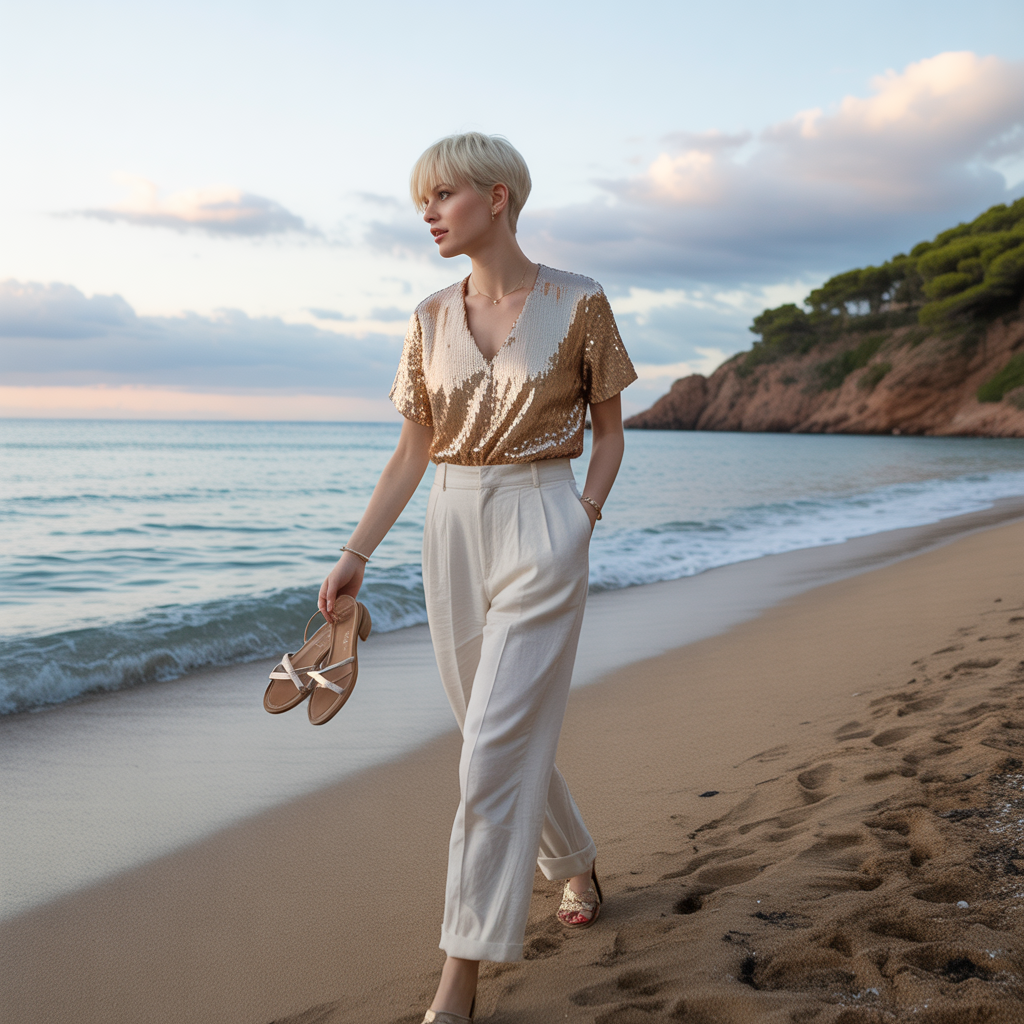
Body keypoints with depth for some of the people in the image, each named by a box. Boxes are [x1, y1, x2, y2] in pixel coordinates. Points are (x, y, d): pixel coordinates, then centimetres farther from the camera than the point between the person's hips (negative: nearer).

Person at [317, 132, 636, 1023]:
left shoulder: (579, 304, -4)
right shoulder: (433, 319, 7)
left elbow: (609, 429, 5)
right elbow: (414, 449, 9)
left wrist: (586, 516, -8)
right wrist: (355, 555, 5)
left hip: (542, 529, -5)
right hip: (454, 530, 5)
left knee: (498, 743, -9)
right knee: (508, 731, 14)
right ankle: (577, 865, 41)